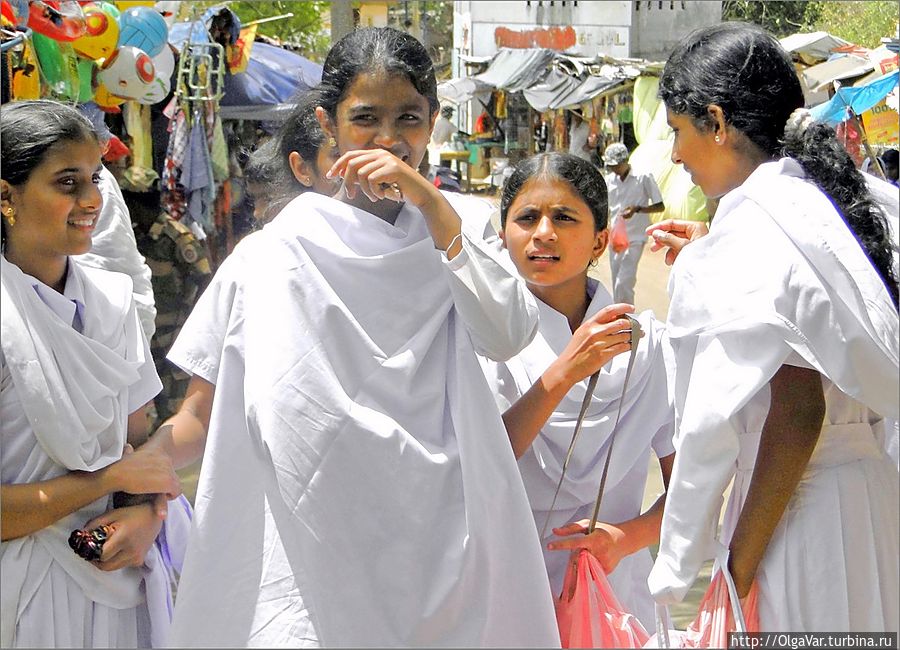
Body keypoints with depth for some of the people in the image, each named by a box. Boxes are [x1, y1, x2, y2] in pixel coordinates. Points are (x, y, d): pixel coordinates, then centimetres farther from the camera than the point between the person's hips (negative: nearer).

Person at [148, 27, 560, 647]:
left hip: (443, 544, 1)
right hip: (311, 556, -1)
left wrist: (430, 203, -16)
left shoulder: (459, 224, 6)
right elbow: (200, 418, 2)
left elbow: (508, 336, -12)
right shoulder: (272, 253, 1)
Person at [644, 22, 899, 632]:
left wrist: (740, 566, -18)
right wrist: (706, 260, 22)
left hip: (799, 512, -9)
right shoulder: (824, 204, 10)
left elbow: (798, 410, -22)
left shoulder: (754, 231, -17)